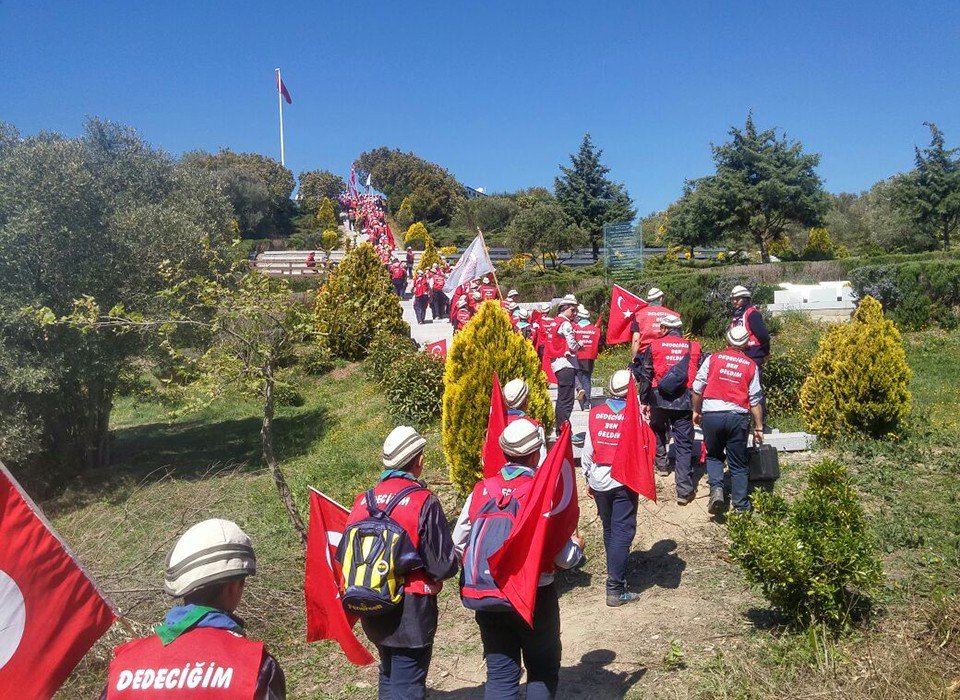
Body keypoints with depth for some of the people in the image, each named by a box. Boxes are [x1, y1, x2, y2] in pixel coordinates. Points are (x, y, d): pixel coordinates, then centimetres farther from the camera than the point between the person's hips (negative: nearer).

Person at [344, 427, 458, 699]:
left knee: (389, 675, 24)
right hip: (411, 612, -6)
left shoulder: (363, 501, -2)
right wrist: (435, 579, 6)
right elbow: (444, 564, -16)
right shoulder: (423, 502, -18)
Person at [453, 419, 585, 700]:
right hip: (535, 596, -3)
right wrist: (577, 545, 9)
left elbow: (458, 544, 1)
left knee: (500, 673, 14)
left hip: (488, 598, 3)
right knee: (543, 670, 18)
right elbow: (565, 559, -14)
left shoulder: (481, 490, -6)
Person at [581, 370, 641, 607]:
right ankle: (615, 589, -4)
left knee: (609, 530, 19)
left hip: (599, 479, 4)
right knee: (622, 532, -1)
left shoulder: (595, 412, 1)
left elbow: (588, 448, 4)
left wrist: (588, 478, 12)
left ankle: (616, 575, 34)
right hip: (624, 480, -4)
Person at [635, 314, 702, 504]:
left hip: (660, 398, 0)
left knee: (658, 430, 30)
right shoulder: (693, 347, 7)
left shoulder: (654, 346, 2)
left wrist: (644, 401, 10)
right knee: (684, 444, 0)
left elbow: (645, 376, 3)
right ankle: (684, 489, -4)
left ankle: (662, 463, 36)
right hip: (684, 401, 0)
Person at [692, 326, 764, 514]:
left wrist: (696, 411, 18)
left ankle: (716, 488, -3)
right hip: (737, 417, 0)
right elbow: (755, 400, 4)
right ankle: (741, 506, 15)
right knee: (738, 464, 12)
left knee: (714, 456, 20)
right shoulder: (750, 366, 4)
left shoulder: (713, 359, 2)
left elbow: (697, 388, 3)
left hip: (711, 415, 0)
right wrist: (758, 427, 11)